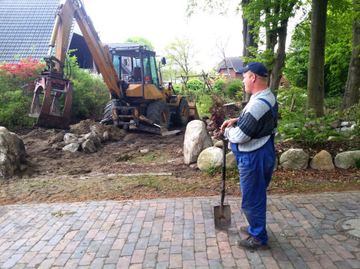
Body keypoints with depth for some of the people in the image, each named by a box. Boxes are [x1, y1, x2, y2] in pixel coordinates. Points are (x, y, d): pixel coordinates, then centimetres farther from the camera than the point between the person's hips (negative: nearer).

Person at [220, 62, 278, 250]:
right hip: (263, 152, 10)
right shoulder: (268, 97, 5)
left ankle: (259, 238, 24)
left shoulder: (258, 104, -29)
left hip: (254, 157, -10)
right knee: (257, 195, 23)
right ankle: (256, 228, 41)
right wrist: (236, 120, 6)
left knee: (252, 199, 7)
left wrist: (227, 131, -5)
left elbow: (239, 136, -26)